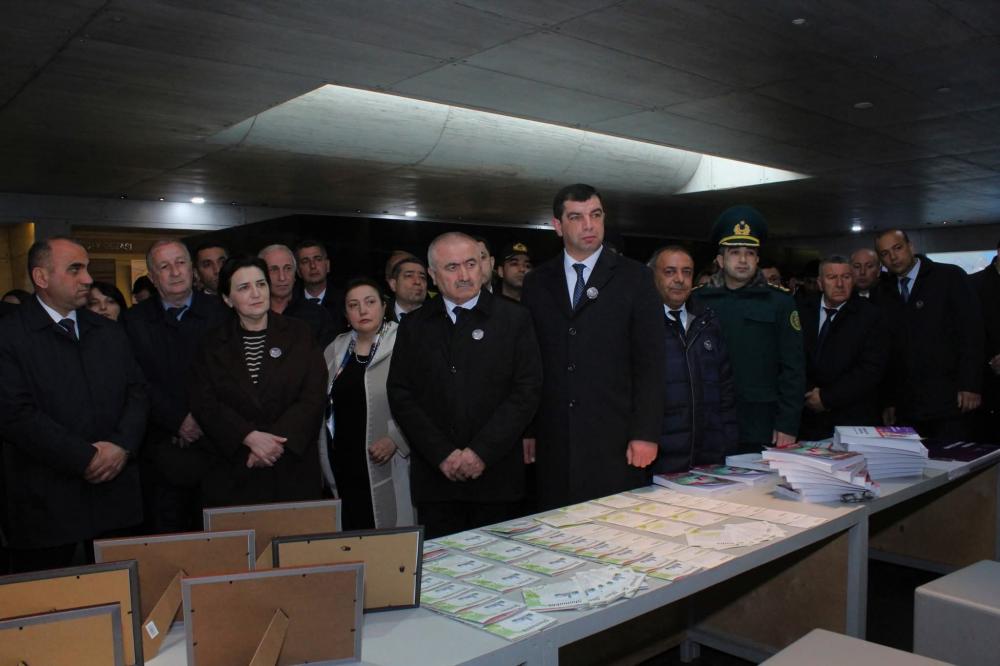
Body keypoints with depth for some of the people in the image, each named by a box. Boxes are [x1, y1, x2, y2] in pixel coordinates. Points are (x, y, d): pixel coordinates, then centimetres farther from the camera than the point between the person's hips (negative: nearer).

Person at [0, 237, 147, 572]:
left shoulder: (110, 332, 13)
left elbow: (137, 391, 9)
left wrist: (122, 445, -9)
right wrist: (86, 459, -15)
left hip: (115, 491, 5)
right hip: (46, 503, -4)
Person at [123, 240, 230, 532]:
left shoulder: (219, 311, 4)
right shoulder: (135, 321, 5)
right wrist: (179, 421, -11)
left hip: (214, 441, 0)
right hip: (162, 450, 0)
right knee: (166, 532, 6)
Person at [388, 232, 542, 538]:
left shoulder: (514, 319, 3)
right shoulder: (414, 326, 9)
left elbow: (526, 391, -3)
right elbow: (400, 396, 4)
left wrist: (483, 451, -11)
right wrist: (442, 454, -7)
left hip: (496, 474, -1)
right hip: (435, 475, 2)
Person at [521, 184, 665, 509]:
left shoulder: (633, 277, 3)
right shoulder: (537, 283, 10)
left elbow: (650, 361, -1)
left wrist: (646, 434, -7)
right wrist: (526, 430, 4)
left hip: (616, 439, -2)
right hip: (554, 442, 2)